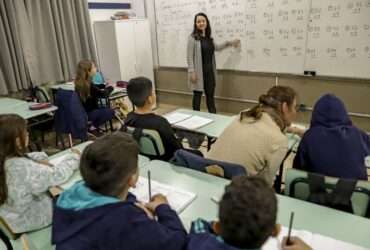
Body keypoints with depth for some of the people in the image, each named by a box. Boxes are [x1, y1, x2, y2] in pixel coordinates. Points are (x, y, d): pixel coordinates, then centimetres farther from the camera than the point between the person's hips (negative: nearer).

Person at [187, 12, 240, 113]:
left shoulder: (209, 37, 11)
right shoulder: (193, 38, -9)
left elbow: (216, 47, 30)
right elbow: (190, 57, -12)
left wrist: (229, 43, 29)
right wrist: (192, 72, -18)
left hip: (210, 70, 6)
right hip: (199, 71, -6)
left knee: (210, 95, 13)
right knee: (197, 95, 4)